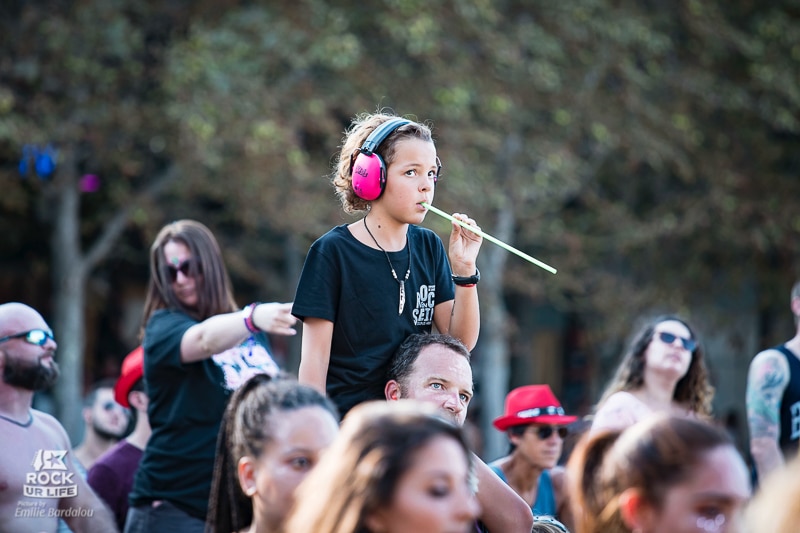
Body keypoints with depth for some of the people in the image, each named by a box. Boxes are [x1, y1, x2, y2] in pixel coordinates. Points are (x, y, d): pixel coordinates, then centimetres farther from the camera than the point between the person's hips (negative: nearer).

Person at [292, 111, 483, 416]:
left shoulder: (429, 247, 11)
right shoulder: (333, 251, -4)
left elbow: (462, 340, 7)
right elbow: (315, 360, -5)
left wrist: (464, 269, -5)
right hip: (347, 422, -5)